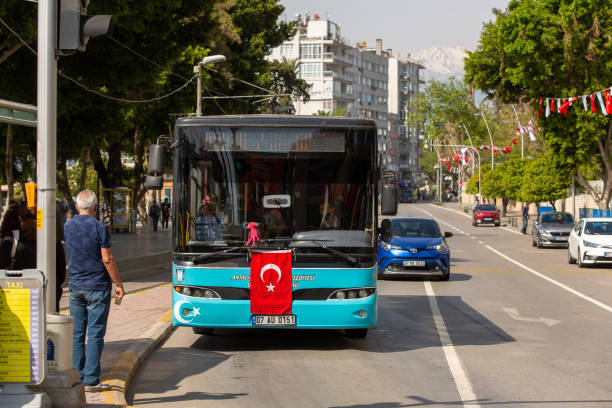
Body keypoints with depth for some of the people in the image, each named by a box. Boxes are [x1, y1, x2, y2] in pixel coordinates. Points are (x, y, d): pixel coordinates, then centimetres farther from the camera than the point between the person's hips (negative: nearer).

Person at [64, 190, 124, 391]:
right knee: (95, 333, -2)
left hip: (75, 286, 5)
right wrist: (119, 284, -4)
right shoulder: (99, 227, -10)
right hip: (97, 287, -5)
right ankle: (91, 380, -4)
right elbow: (107, 259, -12)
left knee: (76, 334, 9)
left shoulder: (68, 227, 5)